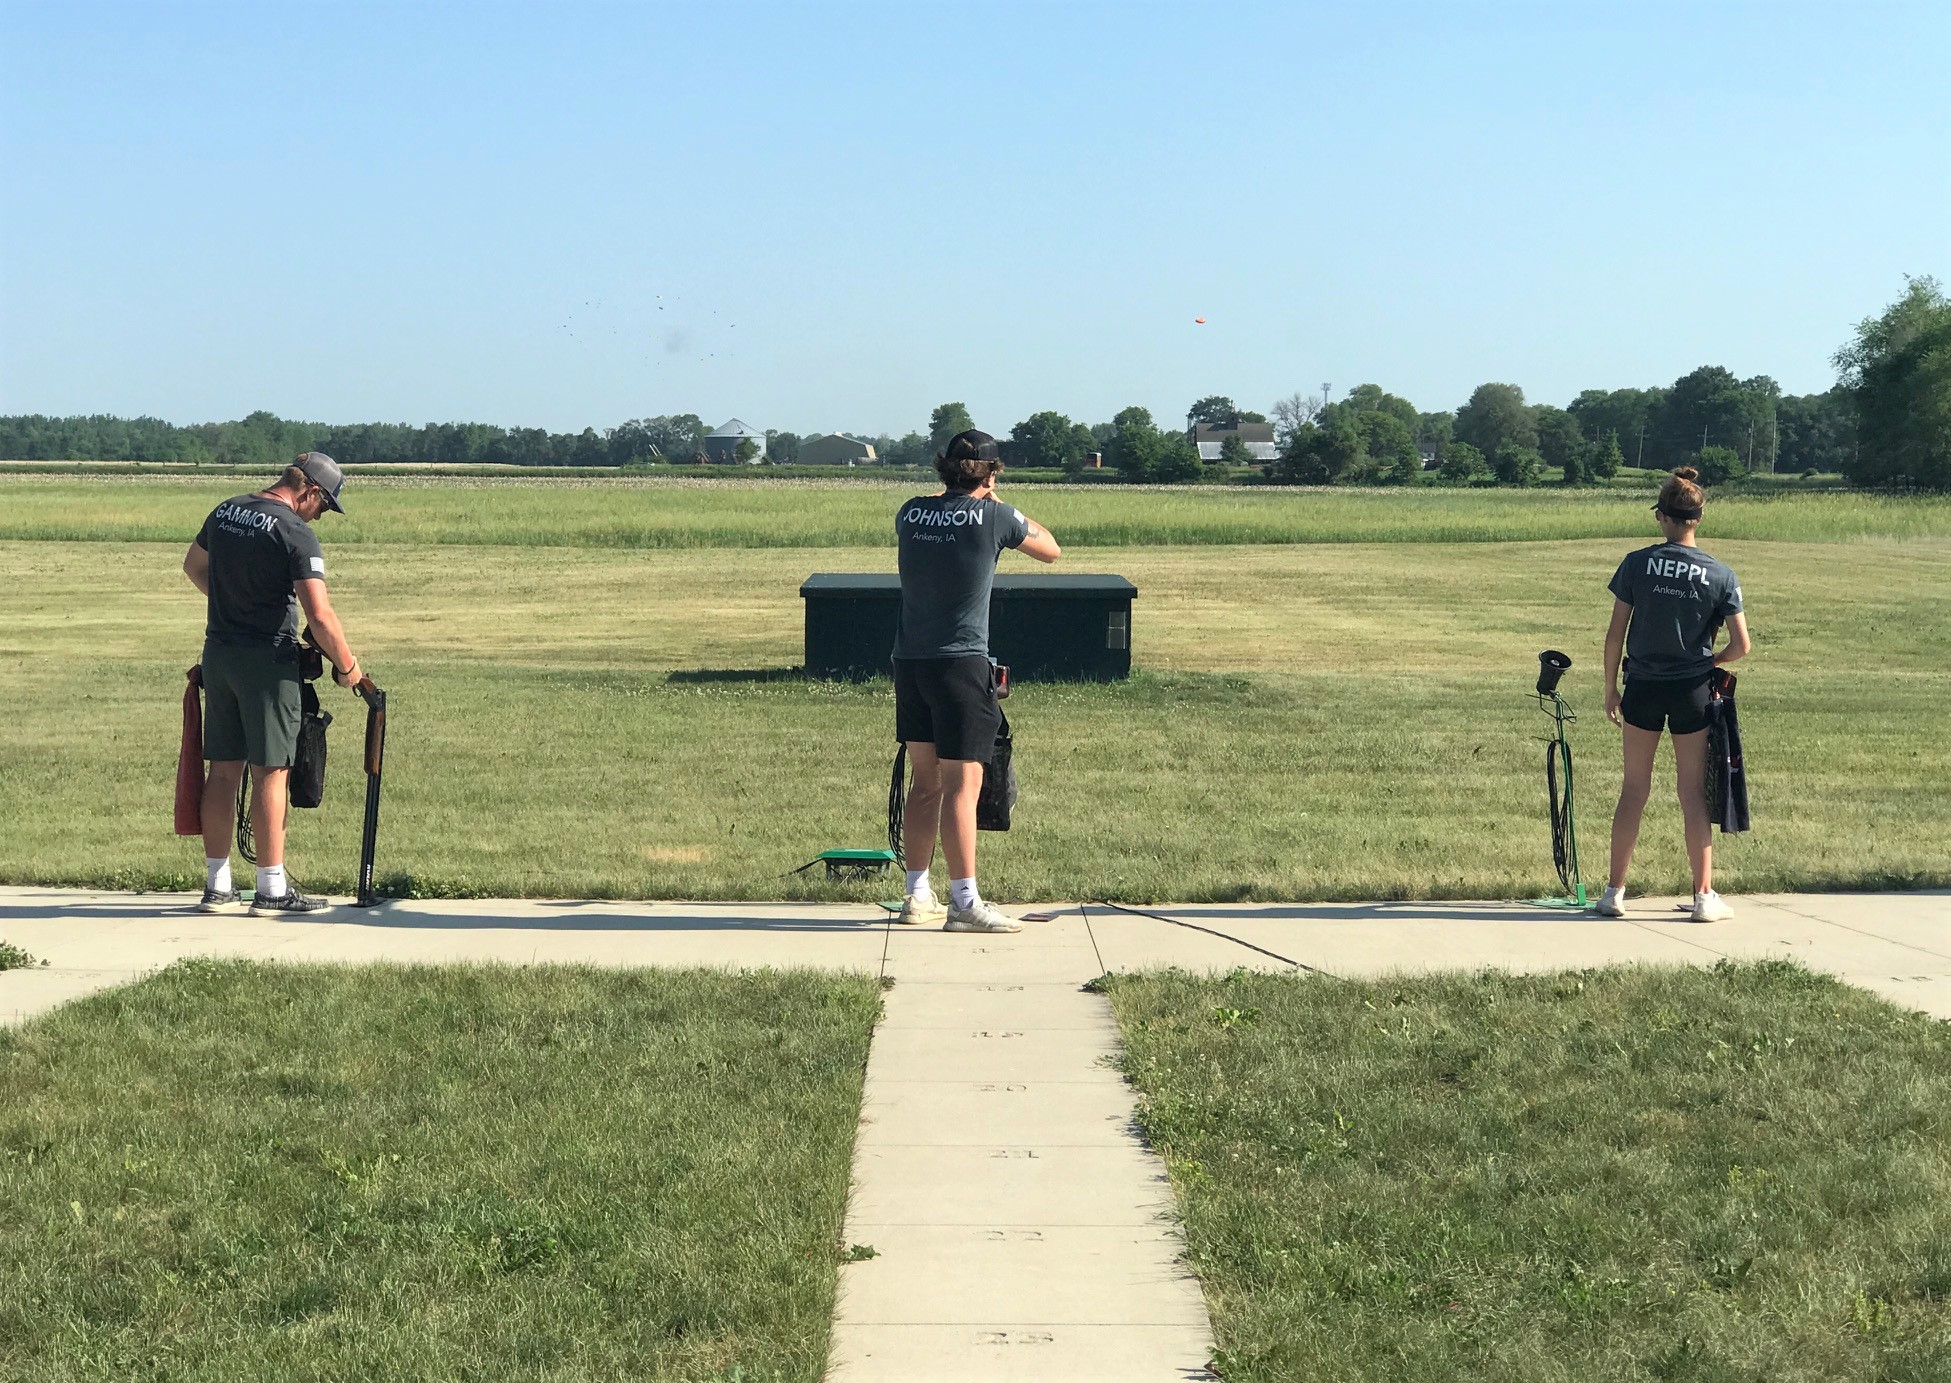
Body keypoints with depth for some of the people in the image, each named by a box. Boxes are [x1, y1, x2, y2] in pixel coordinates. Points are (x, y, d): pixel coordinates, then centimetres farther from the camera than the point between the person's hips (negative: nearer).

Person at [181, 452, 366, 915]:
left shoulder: (224, 512, 9)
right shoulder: (296, 533, -14)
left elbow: (193, 567, 27)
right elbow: (319, 615, -19)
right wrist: (346, 667, -6)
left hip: (218, 653, 7)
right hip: (268, 660, -7)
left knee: (222, 770, 11)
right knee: (270, 772, -2)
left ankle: (216, 885, 16)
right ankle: (272, 889, 0)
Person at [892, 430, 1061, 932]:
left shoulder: (912, 512, 6)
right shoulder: (993, 517, -8)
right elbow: (1051, 550, 10)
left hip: (909, 662, 6)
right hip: (961, 664, -6)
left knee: (925, 782, 14)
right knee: (962, 784, -6)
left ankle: (918, 896, 19)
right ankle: (965, 903, -6)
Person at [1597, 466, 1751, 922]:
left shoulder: (1637, 564, -6)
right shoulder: (1720, 575, -5)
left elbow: (1615, 633, -5)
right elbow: (1741, 646, -5)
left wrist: (1610, 687, 6)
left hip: (1642, 687, 0)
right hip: (1692, 691, 0)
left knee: (1634, 789, 9)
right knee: (1693, 793, 7)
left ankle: (1614, 892, 12)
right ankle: (1703, 896, 10)